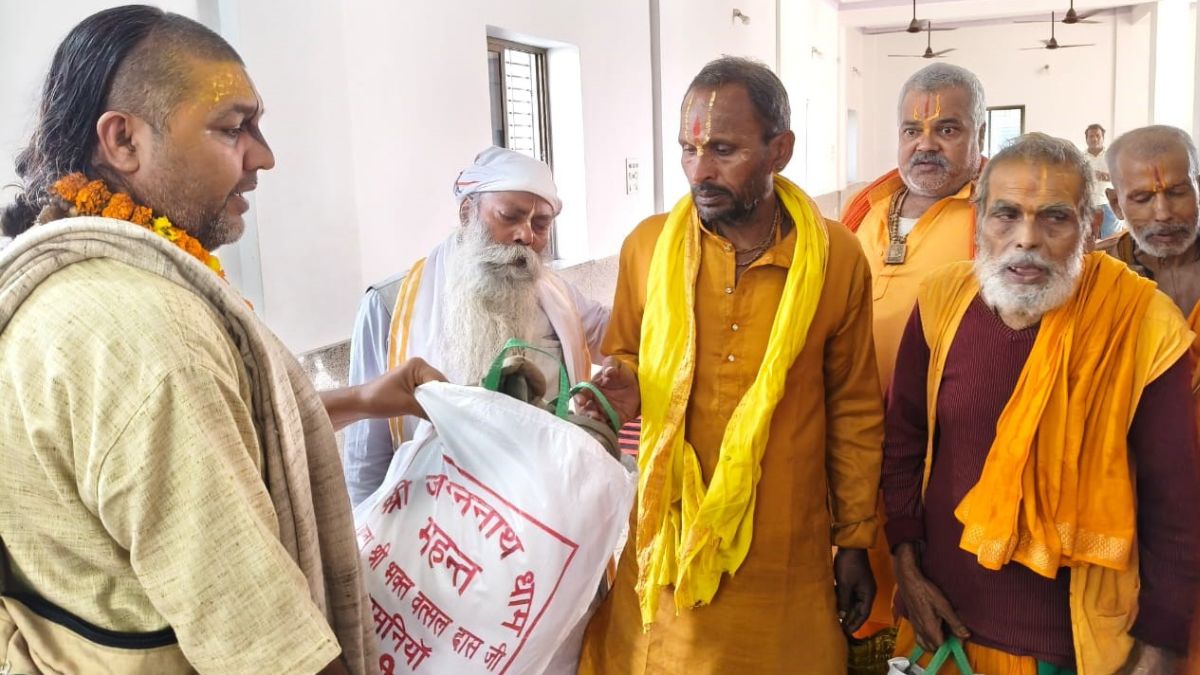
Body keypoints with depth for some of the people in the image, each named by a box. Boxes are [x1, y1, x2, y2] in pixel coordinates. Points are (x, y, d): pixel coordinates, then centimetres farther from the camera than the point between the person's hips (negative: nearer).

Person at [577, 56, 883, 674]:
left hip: (787, 554, -1)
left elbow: (854, 413, 2)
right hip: (667, 546, 1)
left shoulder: (838, 259, -7)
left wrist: (854, 541, 7)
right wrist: (617, 382, -14)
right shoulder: (646, 246, -5)